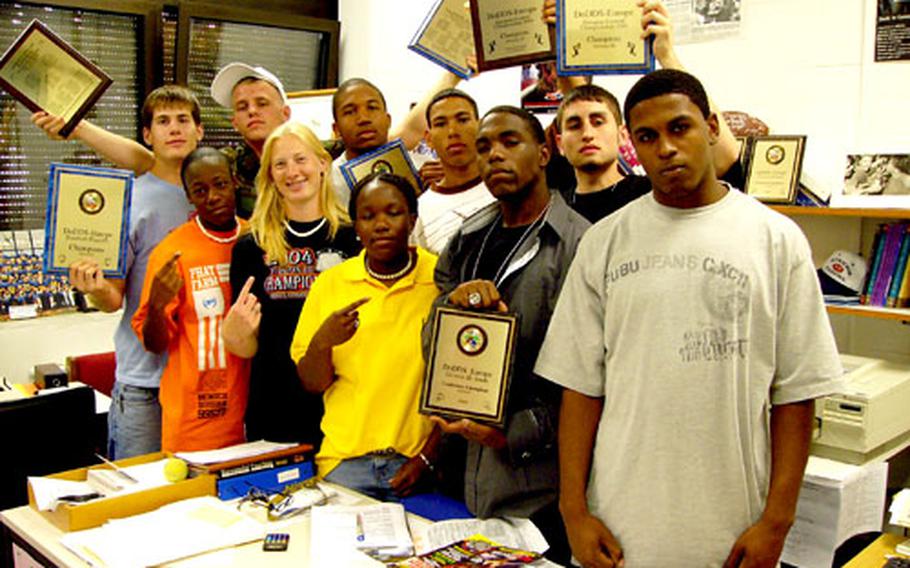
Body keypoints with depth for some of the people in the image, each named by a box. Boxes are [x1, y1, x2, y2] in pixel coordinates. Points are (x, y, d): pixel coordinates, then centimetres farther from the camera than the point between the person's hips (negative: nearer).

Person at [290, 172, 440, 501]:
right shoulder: (329, 284, 2)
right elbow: (311, 384, 3)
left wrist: (428, 457, -9)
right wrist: (322, 342, -16)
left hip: (418, 464, -1)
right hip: (345, 461, 2)